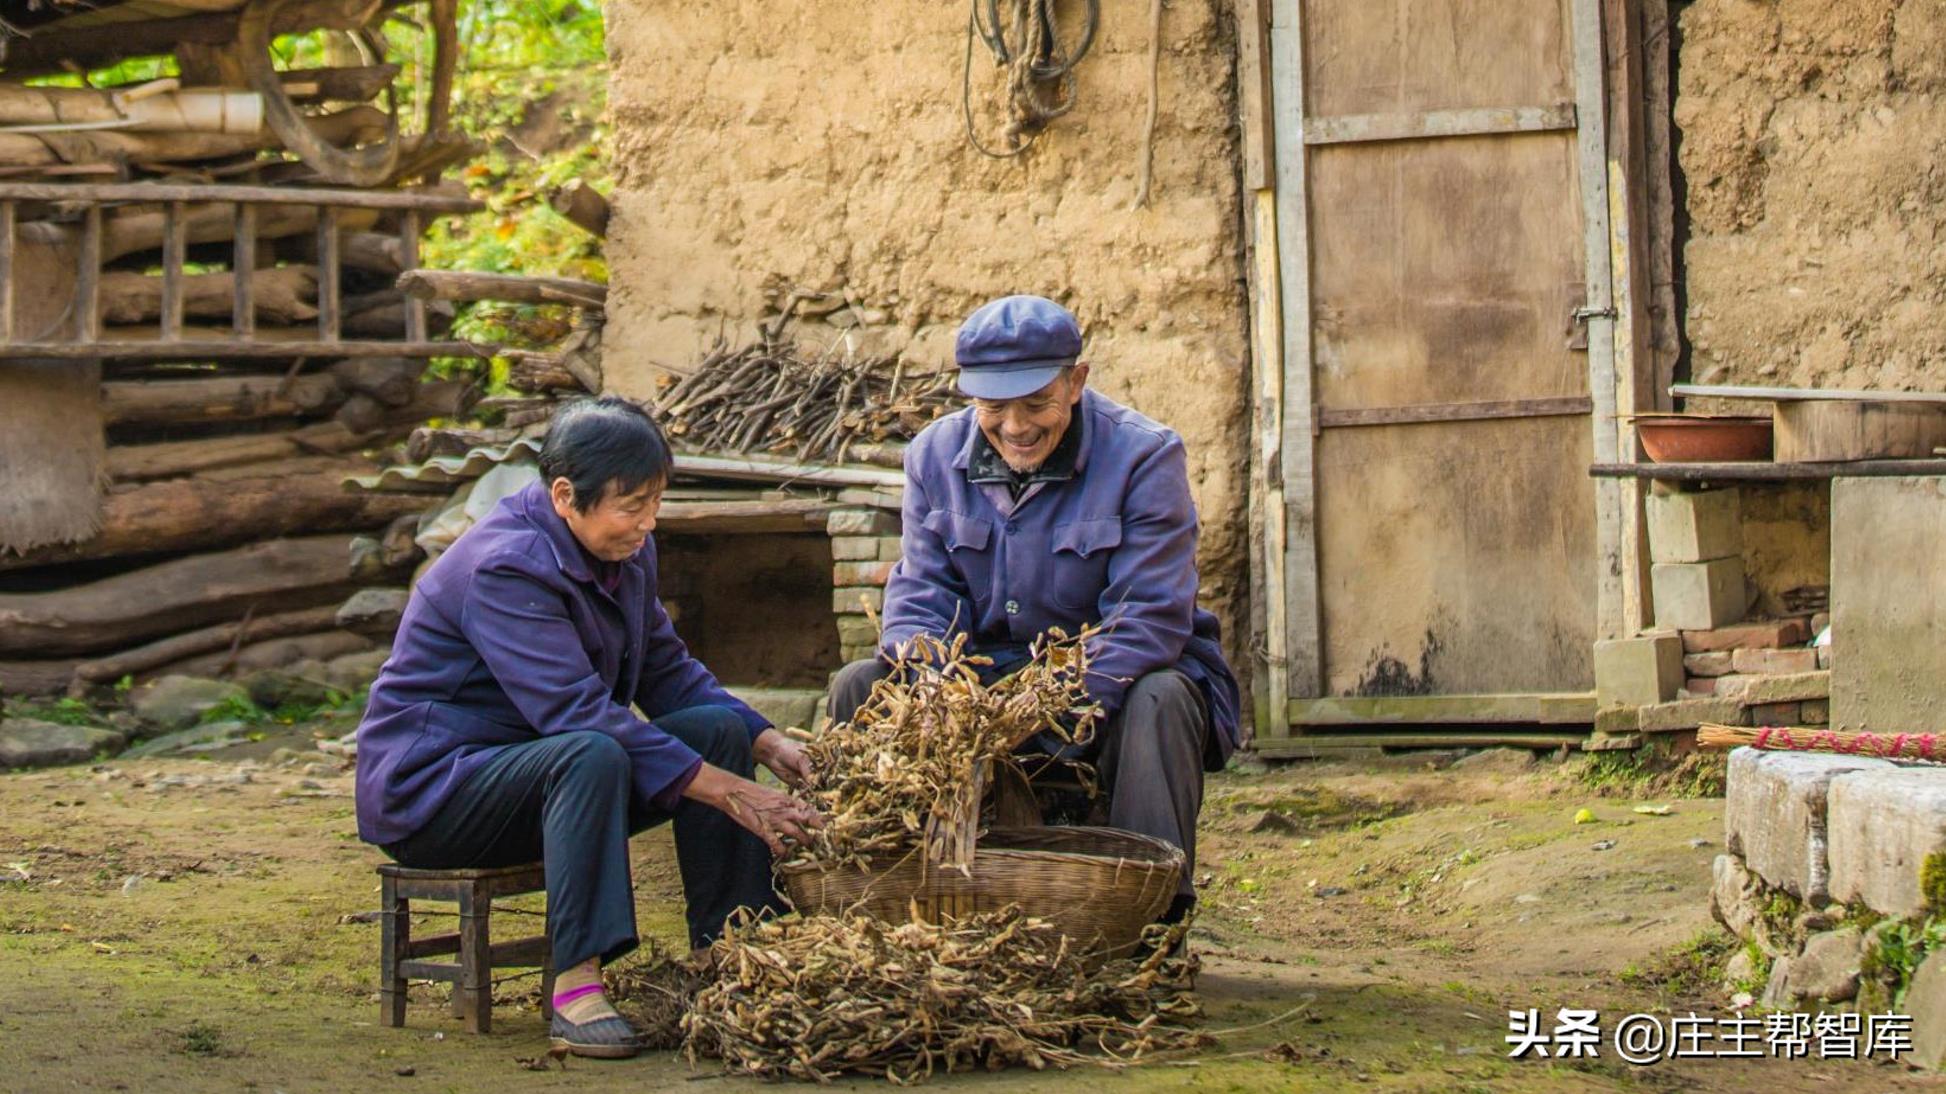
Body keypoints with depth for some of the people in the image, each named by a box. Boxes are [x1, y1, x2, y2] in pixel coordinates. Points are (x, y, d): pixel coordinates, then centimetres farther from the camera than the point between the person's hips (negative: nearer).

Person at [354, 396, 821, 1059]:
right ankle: (575, 986, -37)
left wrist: (765, 742, -6)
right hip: (431, 787, -9)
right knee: (592, 756, -37)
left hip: (540, 767, 9)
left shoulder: (624, 550, 3)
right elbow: (578, 713, -32)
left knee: (721, 728, -7)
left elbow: (667, 671, 12)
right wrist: (726, 792, -34)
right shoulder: (505, 568, -25)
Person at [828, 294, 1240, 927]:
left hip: (1113, 684, -4)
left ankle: (1154, 913, -28)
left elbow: (1148, 620, -21)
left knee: (1160, 700, -36)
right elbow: (919, 598, -3)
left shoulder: (1143, 456, -15)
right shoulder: (936, 455, 0)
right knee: (859, 685, -14)